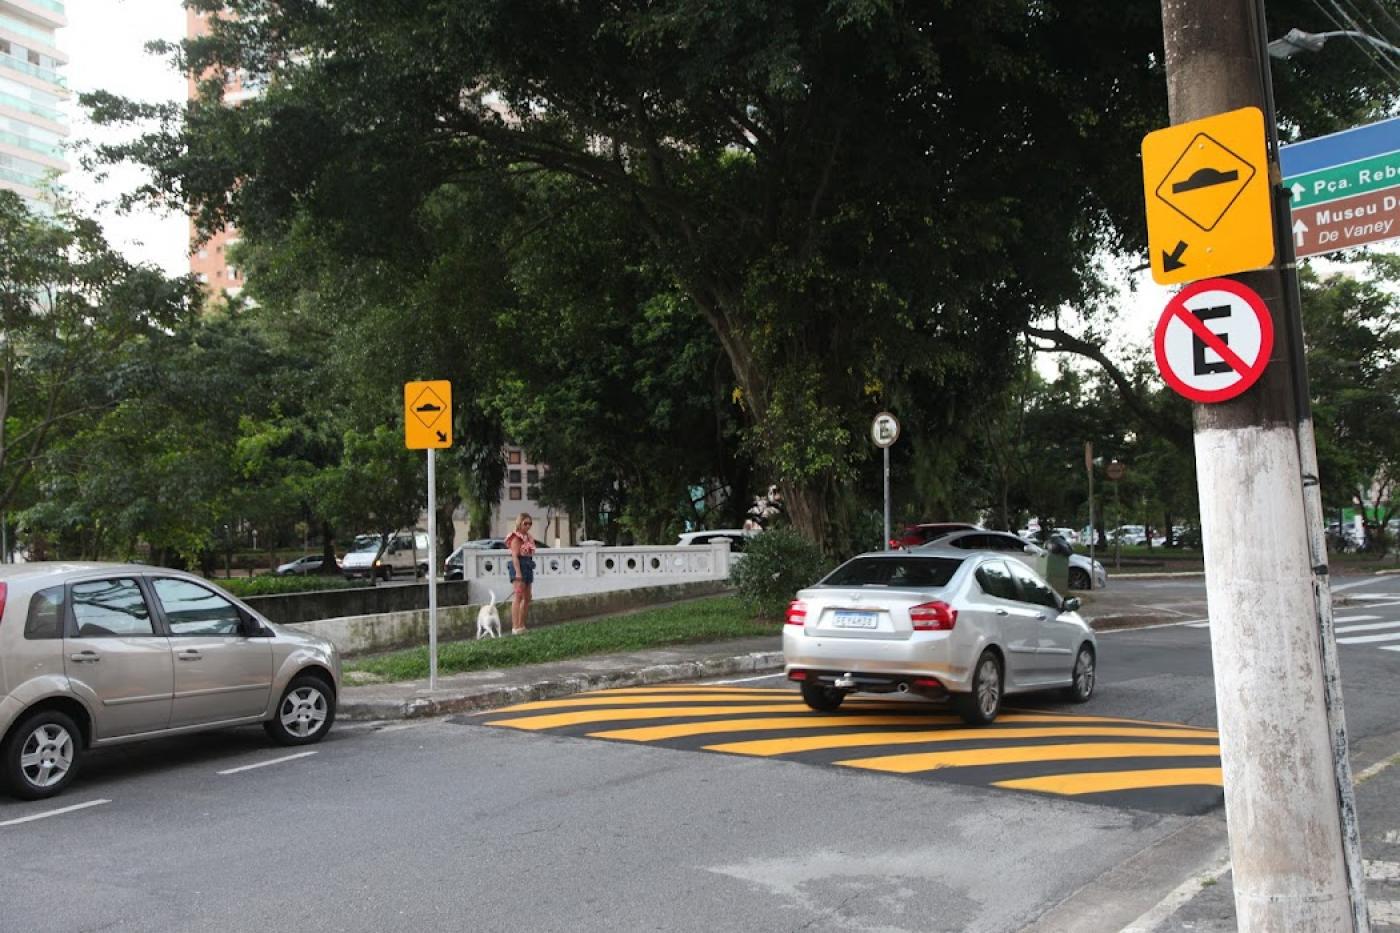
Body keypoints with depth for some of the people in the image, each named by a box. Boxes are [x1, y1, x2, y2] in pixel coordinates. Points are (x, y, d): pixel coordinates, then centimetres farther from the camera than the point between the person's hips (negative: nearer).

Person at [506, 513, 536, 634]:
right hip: (519, 566, -10)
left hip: (528, 567, 10)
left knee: (527, 598, 11)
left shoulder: (527, 537, 17)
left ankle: (521, 625, 17)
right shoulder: (516, 537, -9)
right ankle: (515, 627, -16)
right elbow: (514, 555, -16)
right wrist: (518, 572, -24)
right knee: (518, 596, -13)